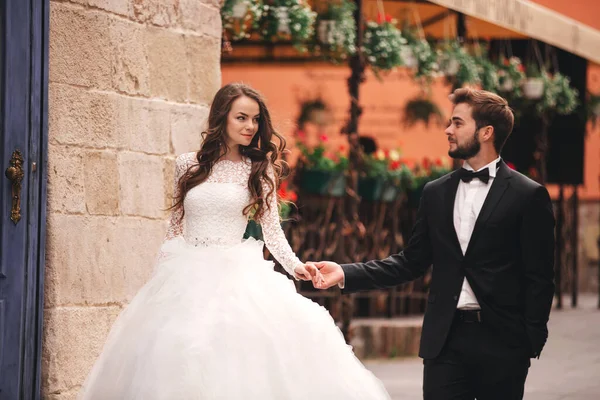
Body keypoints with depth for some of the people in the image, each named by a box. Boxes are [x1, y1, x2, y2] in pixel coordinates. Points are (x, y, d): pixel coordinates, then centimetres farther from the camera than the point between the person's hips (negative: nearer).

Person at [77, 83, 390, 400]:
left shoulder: (260, 169, 4)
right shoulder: (188, 165, 7)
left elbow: (271, 228, 1)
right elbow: (176, 224, 14)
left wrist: (294, 266, -14)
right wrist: (162, 274, 12)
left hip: (236, 275, -2)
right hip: (187, 276, 2)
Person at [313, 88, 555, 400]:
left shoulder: (528, 196, -2)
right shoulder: (435, 193, 11)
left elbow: (540, 278, -4)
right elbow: (411, 263, 11)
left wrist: (532, 342, -9)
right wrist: (346, 274, 1)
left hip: (501, 341, -3)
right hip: (445, 338, 3)